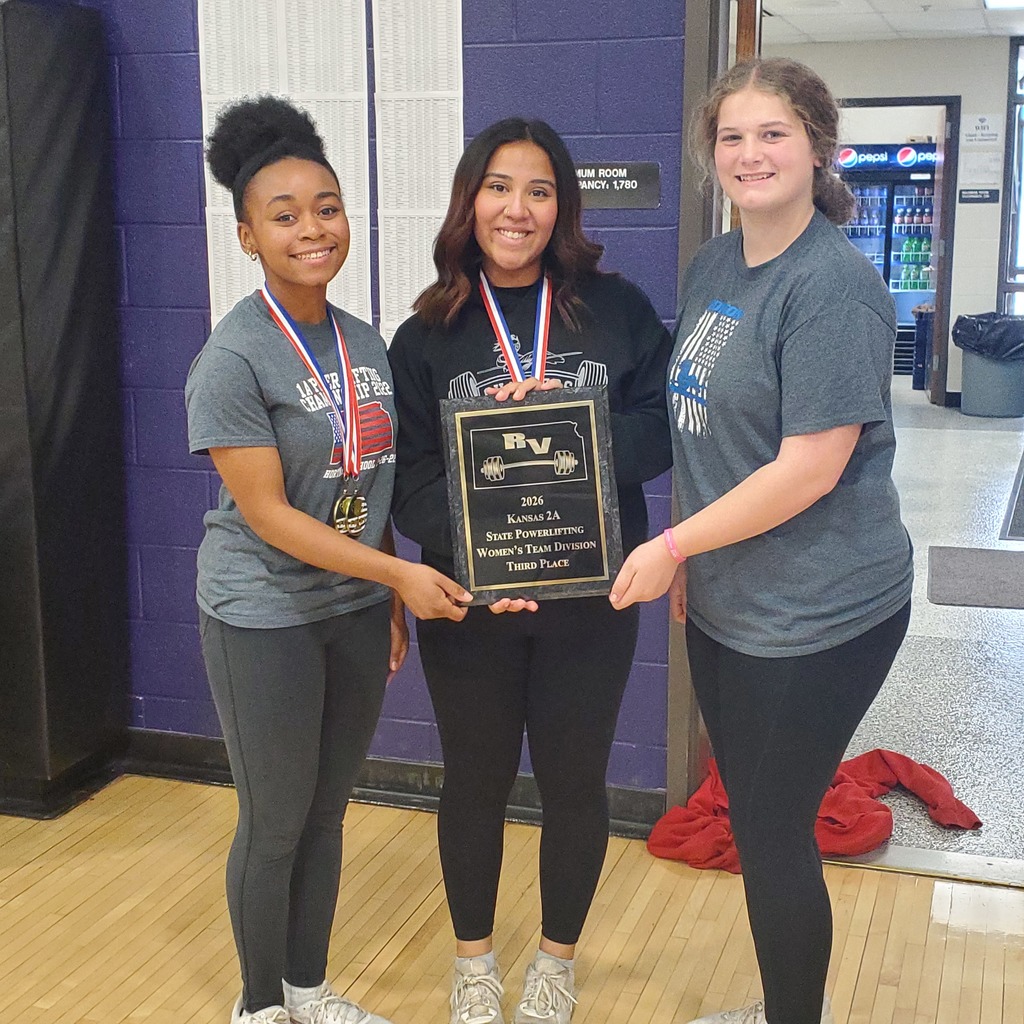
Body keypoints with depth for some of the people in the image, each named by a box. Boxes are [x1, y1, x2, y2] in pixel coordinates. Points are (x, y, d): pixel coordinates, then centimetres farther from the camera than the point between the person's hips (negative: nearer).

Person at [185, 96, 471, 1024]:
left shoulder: (366, 344, 3)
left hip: (357, 607, 6)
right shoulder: (234, 360, -17)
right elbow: (267, 513, -18)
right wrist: (399, 575, -21)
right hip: (265, 617, -6)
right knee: (275, 825, 7)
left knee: (327, 814, 17)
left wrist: (391, 603, 11)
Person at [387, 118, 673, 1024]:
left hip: (589, 596, 0)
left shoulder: (617, 309, -2)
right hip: (469, 600, 0)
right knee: (476, 782, 15)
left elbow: (659, 431, -6)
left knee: (574, 782, 13)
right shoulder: (427, 335, -2)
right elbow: (410, 474, -8)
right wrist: (468, 552, -25)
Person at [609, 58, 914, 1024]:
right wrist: (686, 555, 9)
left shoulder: (832, 285, -18)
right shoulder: (711, 266, 7)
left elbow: (811, 466, -23)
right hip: (725, 605, 8)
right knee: (754, 820, 20)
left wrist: (672, 545, -16)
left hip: (815, 618, -8)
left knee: (772, 834, 5)